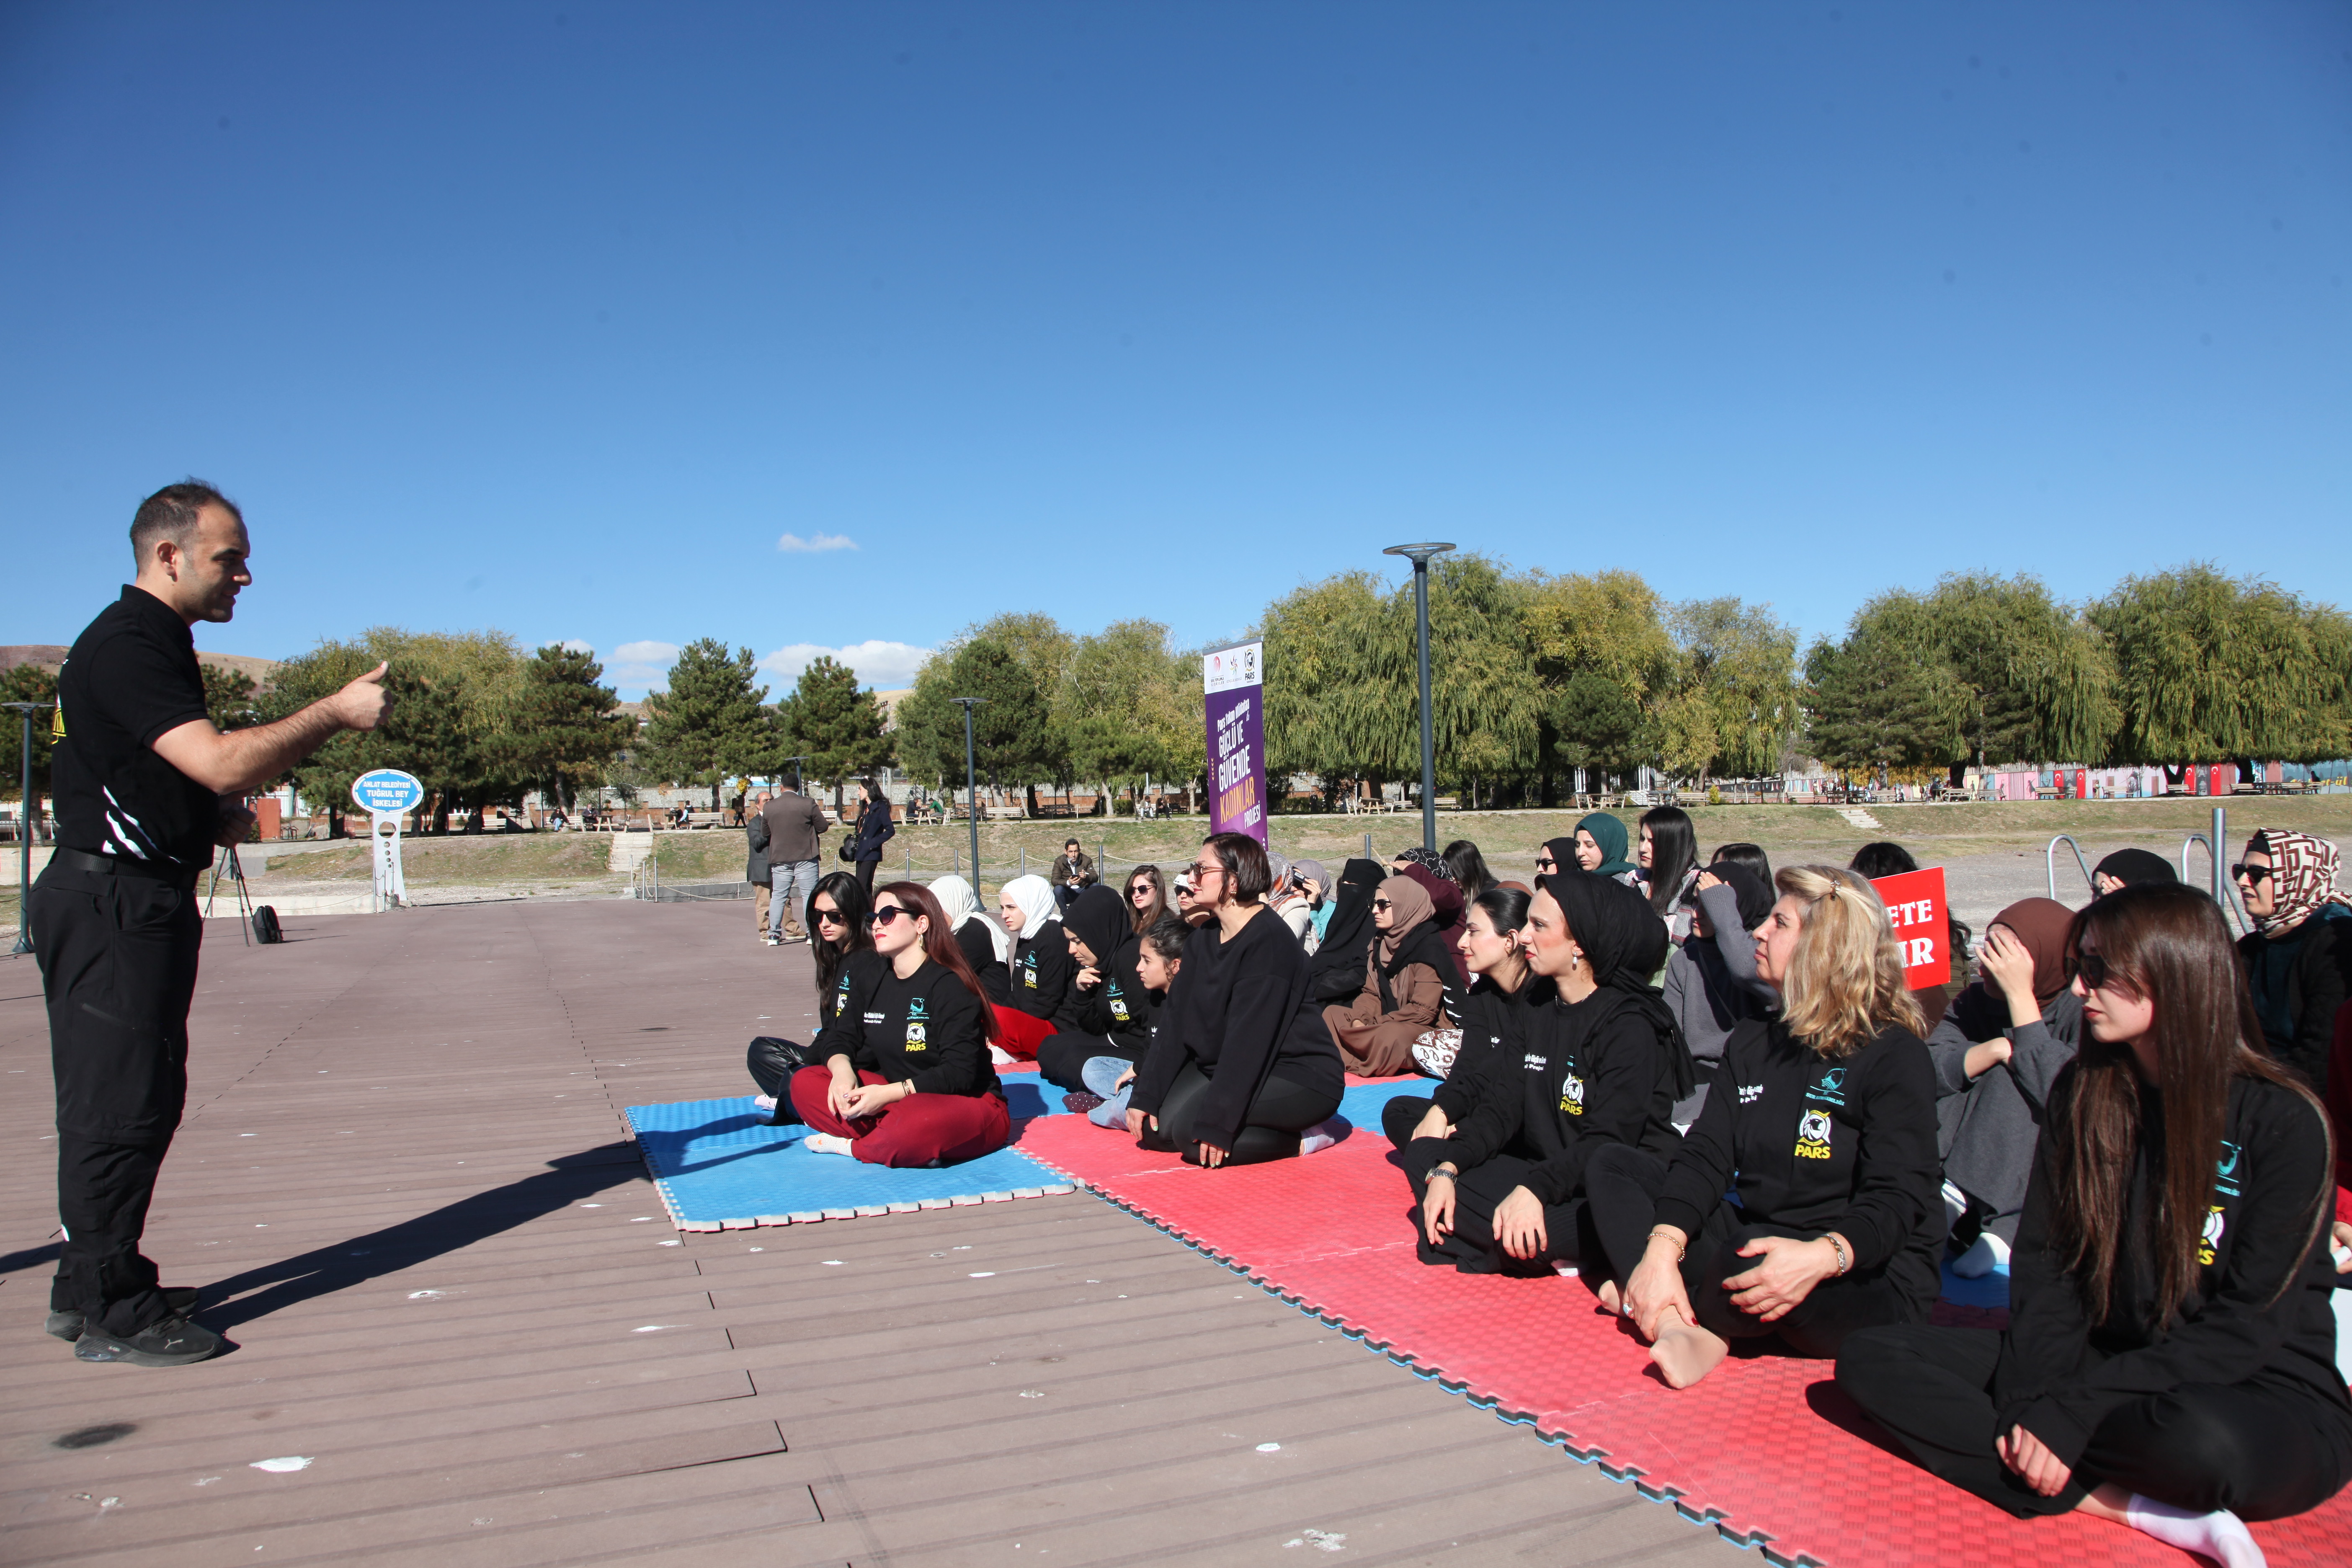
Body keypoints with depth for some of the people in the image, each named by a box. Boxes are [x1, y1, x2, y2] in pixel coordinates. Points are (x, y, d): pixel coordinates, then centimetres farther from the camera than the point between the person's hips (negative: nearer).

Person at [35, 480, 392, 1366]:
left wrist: (215, 813, 12)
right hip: (111, 903, -10)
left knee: (136, 1100, 15)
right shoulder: (124, 648, -16)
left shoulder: (157, 645, 17)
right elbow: (224, 763, -27)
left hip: (140, 903, 10)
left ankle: (92, 1284, 26)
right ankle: (111, 1316, 5)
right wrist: (335, 713, -20)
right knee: (119, 1106, -4)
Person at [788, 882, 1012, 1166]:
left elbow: (960, 1073, -21)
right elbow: (839, 1037, 11)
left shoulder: (950, 986, -15)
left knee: (920, 1119, -42)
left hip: (970, 1104, -7)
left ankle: (853, 1148, -11)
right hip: (898, 1097, 8)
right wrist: (842, 1069, -13)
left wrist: (888, 1093, -26)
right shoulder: (872, 979, 9)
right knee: (804, 1082, -7)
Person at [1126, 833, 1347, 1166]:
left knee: (1189, 1128, -25)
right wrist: (1145, 1096, -4)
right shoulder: (1203, 940, 7)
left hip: (1301, 1076, -9)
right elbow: (1178, 1020, 3)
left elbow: (1247, 1039, -25)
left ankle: (1299, 1140, -6)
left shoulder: (1268, 942, -20)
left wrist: (1216, 1122, -27)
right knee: (1154, 1127, -7)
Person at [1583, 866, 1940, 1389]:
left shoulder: (1894, 1054, -9)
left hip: (1872, 1281, -7)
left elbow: (1898, 1199, -19)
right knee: (1611, 1166, -3)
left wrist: (1821, 1258, -40)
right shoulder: (1751, 1042, 12)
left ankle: (1645, 1303, -6)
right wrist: (1661, 1248, -19)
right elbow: (1706, 1157, 0)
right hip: (1751, 1236, 7)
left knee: (1751, 1262, -38)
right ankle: (1686, 1327, -25)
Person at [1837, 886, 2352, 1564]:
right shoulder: (2080, 1094, 4)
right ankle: (2151, 1513, -22)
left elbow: (2249, 1324, -17)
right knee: (1871, 1357, -14)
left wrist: (2071, 1413, -24)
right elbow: (2044, 1260, 3)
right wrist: (2030, 1398, -15)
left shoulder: (2283, 1121, -12)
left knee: (2197, 1434, -43)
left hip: (2261, 1396, -6)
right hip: (2108, 1365, 6)